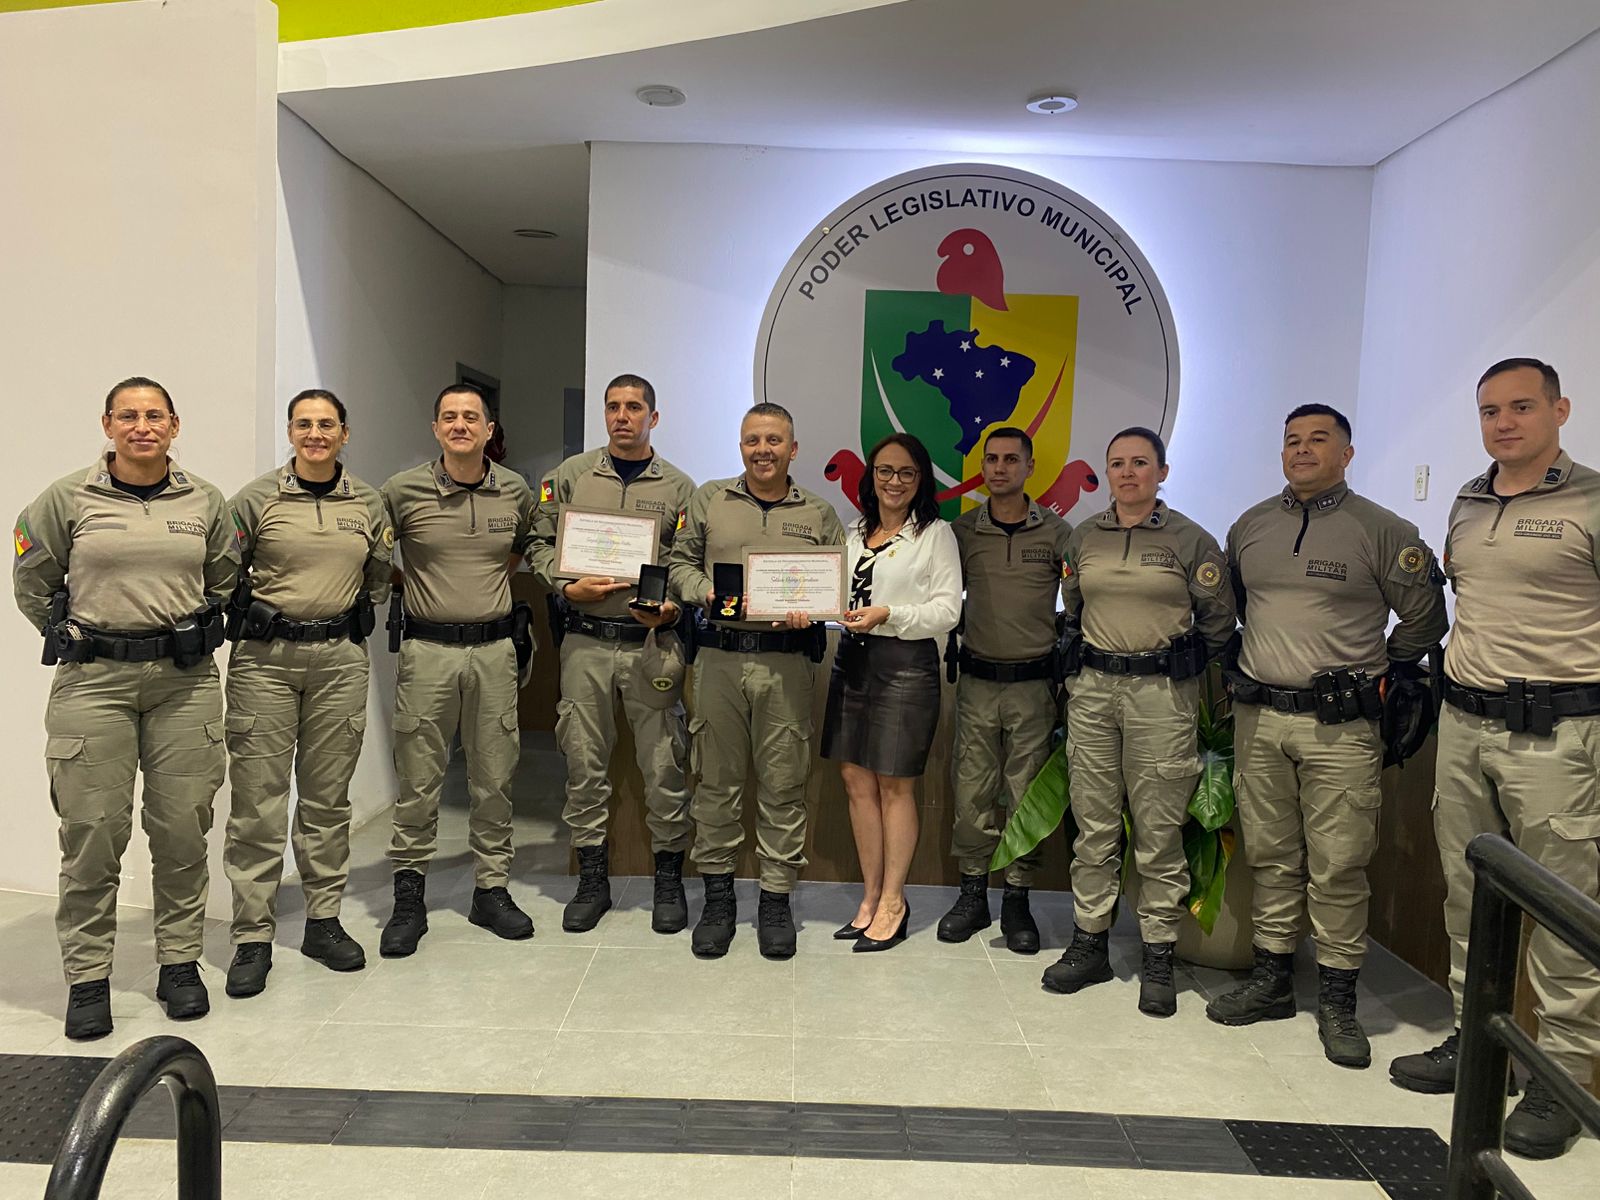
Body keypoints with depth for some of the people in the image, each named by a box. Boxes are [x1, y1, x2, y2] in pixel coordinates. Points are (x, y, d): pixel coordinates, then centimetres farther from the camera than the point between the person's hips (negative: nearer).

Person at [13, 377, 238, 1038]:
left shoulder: (205, 500, 6)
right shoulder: (67, 499, 2)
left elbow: (225, 580, 19)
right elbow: (32, 585, 12)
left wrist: (193, 634, 11)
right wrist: (76, 638, 8)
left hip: (186, 682, 2)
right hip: (93, 683, -1)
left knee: (183, 829, 5)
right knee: (92, 830, 1)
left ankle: (180, 962, 19)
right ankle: (87, 976, 15)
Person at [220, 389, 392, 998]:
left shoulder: (368, 503, 8)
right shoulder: (257, 498, 0)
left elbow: (380, 577, 19)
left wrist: (353, 622, 11)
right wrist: (248, 615, 1)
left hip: (340, 660, 2)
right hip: (265, 659, -2)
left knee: (327, 797, 9)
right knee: (258, 800, -2)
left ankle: (324, 920, 21)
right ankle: (252, 937, 8)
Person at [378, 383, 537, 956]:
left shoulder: (516, 492, 5)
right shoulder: (403, 491, -2)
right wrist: (397, 588, 5)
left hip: (494, 648, 2)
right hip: (428, 649, -2)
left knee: (494, 779, 8)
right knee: (418, 780, 3)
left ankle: (491, 890, 22)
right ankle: (409, 898, 16)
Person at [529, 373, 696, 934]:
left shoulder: (678, 487, 7)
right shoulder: (572, 475, 10)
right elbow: (540, 541, 10)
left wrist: (673, 608, -13)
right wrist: (567, 586, -6)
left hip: (651, 642, -1)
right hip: (585, 641, 1)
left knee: (664, 763, 0)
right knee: (585, 762, 6)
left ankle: (669, 879, 16)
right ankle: (592, 878, 20)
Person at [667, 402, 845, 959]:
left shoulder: (819, 514, 11)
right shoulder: (708, 499, 12)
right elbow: (680, 562, 13)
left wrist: (811, 611, -10)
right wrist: (706, 593, -6)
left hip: (787, 661, 0)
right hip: (719, 657, 1)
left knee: (783, 784, 3)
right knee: (717, 781, 6)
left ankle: (776, 900, 16)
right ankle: (717, 896, 19)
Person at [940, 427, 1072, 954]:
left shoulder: (1056, 532, 0)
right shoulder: (962, 530, 4)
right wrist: (963, 635, 4)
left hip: (1033, 683, -1)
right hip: (977, 680, 1)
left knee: (1026, 794, 5)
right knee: (972, 791, 5)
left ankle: (1017, 901, 18)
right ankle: (973, 894, 20)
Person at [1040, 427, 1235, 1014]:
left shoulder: (1191, 540, -1)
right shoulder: (1082, 538, 10)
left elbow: (1218, 621, 5)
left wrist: (1176, 668, 7)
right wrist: (1094, 659, 13)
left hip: (1162, 696, -3)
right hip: (1092, 690, 3)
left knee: (1159, 829, 0)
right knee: (1093, 823, 7)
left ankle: (1158, 958, 12)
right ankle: (1089, 944, 18)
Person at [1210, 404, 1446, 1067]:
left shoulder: (1383, 531, -2)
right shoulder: (1249, 528, 11)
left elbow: (1424, 617, 6)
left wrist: (1382, 676, 8)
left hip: (1340, 726, -4)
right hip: (1258, 719, 4)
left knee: (1338, 865, -1)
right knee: (1269, 856, 11)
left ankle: (1337, 1000, 12)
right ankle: (1271, 980, 23)